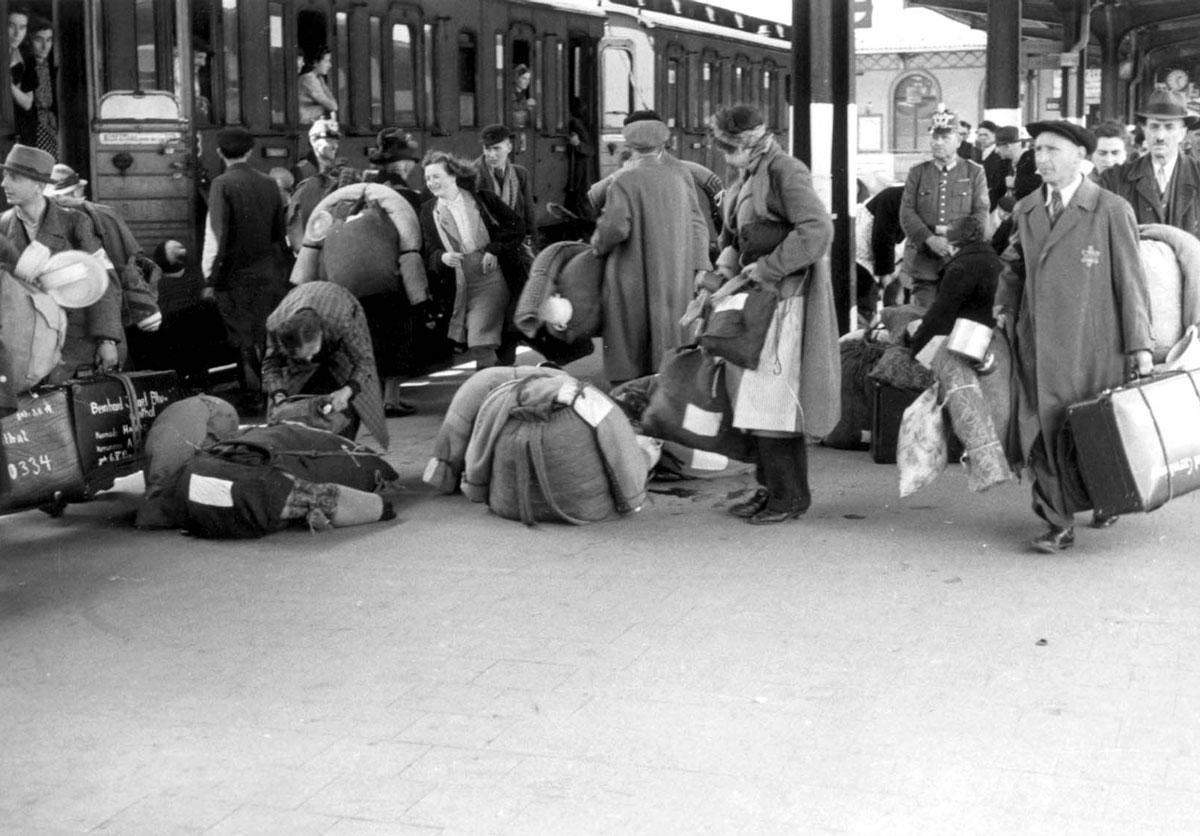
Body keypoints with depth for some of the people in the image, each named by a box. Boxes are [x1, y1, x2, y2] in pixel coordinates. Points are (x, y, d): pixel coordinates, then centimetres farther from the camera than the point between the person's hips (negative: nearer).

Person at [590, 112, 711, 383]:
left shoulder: (625, 180, -11)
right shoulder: (680, 175, 4)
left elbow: (616, 227, -18)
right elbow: (697, 225, 5)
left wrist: (597, 245, 2)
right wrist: (700, 267, 8)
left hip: (634, 278, -4)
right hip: (677, 277, 5)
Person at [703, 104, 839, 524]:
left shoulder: (786, 173, -12)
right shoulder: (745, 179, 16)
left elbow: (818, 229, -23)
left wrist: (769, 267, -20)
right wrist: (723, 271, 4)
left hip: (783, 296, -9)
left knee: (774, 398, -6)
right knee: (753, 398, 10)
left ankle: (790, 495, 3)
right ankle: (769, 486, 18)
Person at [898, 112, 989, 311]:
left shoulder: (974, 172, 8)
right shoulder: (917, 173, 11)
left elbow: (981, 212, 1)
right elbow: (907, 212, 2)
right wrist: (929, 239, -14)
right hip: (923, 258, 1)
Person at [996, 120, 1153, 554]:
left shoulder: (1112, 210, -5)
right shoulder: (1026, 210, 10)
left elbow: (1130, 279, -4)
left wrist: (1140, 345, -6)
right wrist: (1006, 306, 16)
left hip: (1091, 346, -4)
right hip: (1036, 342, 4)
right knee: (1041, 430, -1)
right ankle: (1059, 522, 9)